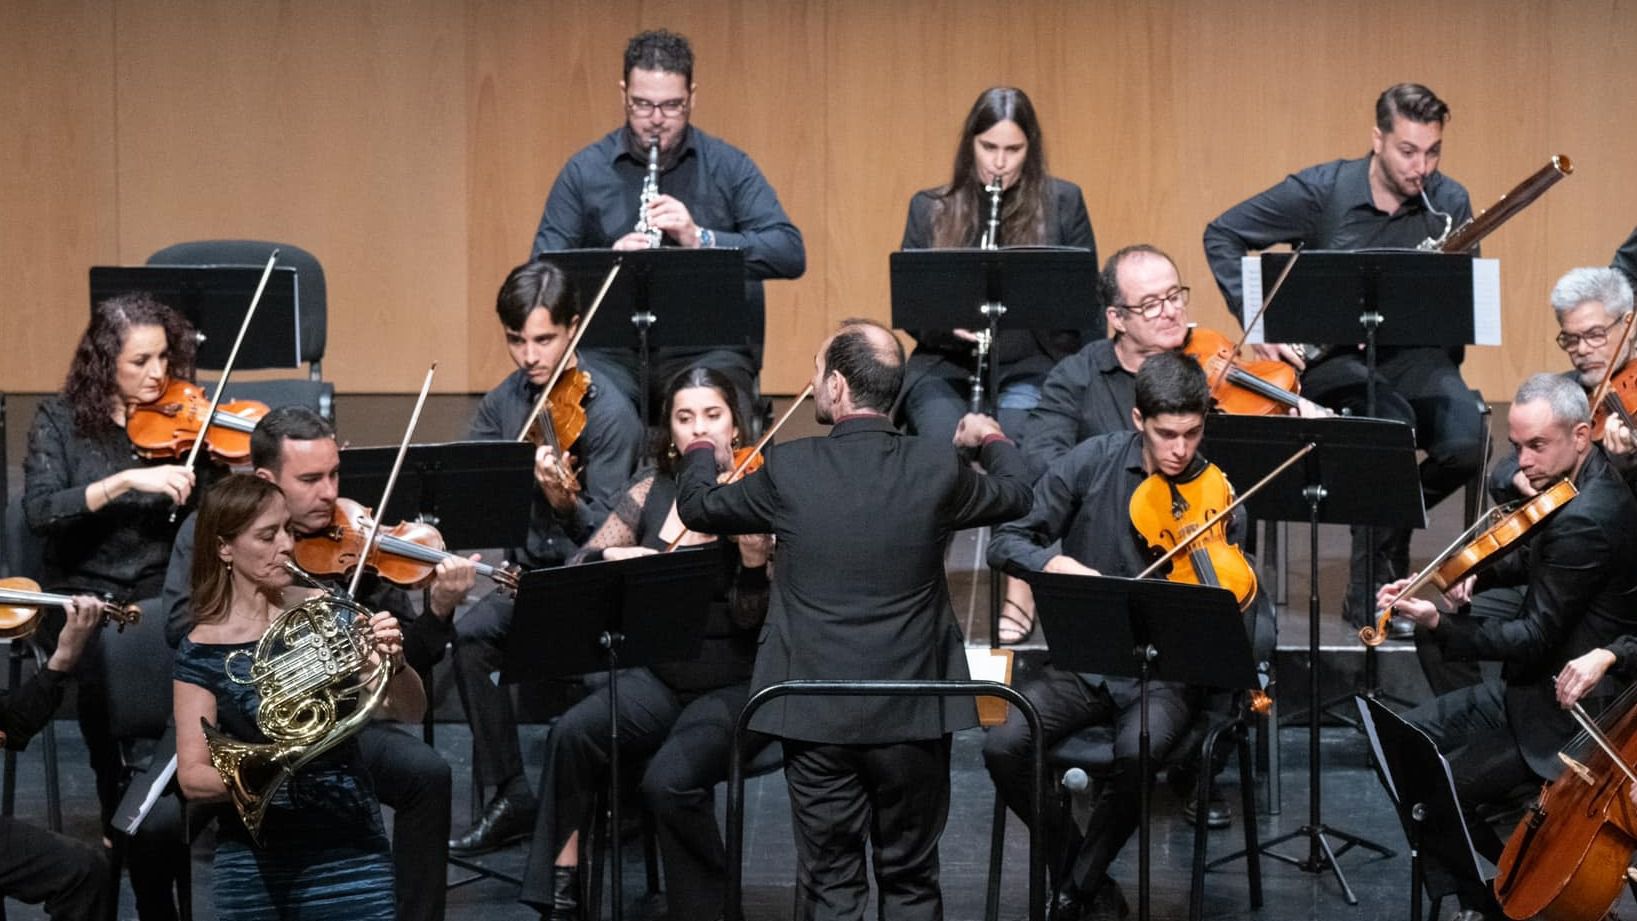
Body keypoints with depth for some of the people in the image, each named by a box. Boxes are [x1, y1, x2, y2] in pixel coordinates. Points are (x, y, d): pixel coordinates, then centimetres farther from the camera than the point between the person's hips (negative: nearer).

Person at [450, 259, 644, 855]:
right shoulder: (504, 403, 6)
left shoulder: (609, 413, -13)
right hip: (530, 570, 5)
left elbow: (608, 536, -19)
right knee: (471, 634, -23)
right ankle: (509, 798, -11)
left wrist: (566, 501, -39)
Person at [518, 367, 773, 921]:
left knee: (670, 780, -31)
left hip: (732, 688, -4)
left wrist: (755, 559, -32)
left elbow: (751, 620, -13)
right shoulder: (654, 490, 5)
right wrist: (617, 557, -18)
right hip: (657, 678, 4)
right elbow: (580, 570, 3)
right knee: (573, 734, -25)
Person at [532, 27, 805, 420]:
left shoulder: (729, 167, 7)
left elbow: (792, 255, -3)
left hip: (709, 347, 0)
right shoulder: (583, 172, 9)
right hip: (612, 349, 0)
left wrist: (700, 238, -17)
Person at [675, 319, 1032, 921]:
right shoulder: (936, 469, -8)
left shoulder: (789, 470, -11)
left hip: (817, 713, -1)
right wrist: (991, 438, 34)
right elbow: (1014, 495, 13)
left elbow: (697, 508, 6)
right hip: (913, 713, 1)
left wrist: (700, 450, 29)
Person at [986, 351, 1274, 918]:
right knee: (1003, 748, -24)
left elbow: (1256, 617, -6)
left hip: (1164, 675, -2)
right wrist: (1058, 563, -24)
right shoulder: (1094, 462, -4)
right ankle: (1067, 859, 3)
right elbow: (1006, 545, -3)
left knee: (1136, 755, -34)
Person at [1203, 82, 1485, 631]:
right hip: (1329, 354, -3)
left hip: (1410, 355, 3)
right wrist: (1256, 319, -13)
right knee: (1392, 420, -35)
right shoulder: (1321, 192, -7)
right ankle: (1369, 593, -21)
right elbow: (1222, 236, -1)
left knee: (1466, 443, -28)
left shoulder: (1449, 204, 0)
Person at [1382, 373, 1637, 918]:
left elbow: (1537, 638, -24)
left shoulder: (1588, 519, -28)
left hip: (1572, 708, -11)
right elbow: (1534, 560, 20)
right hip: (1537, 682, 11)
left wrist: (1440, 624, -25)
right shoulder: (1583, 482, 2)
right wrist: (1477, 579, 0)